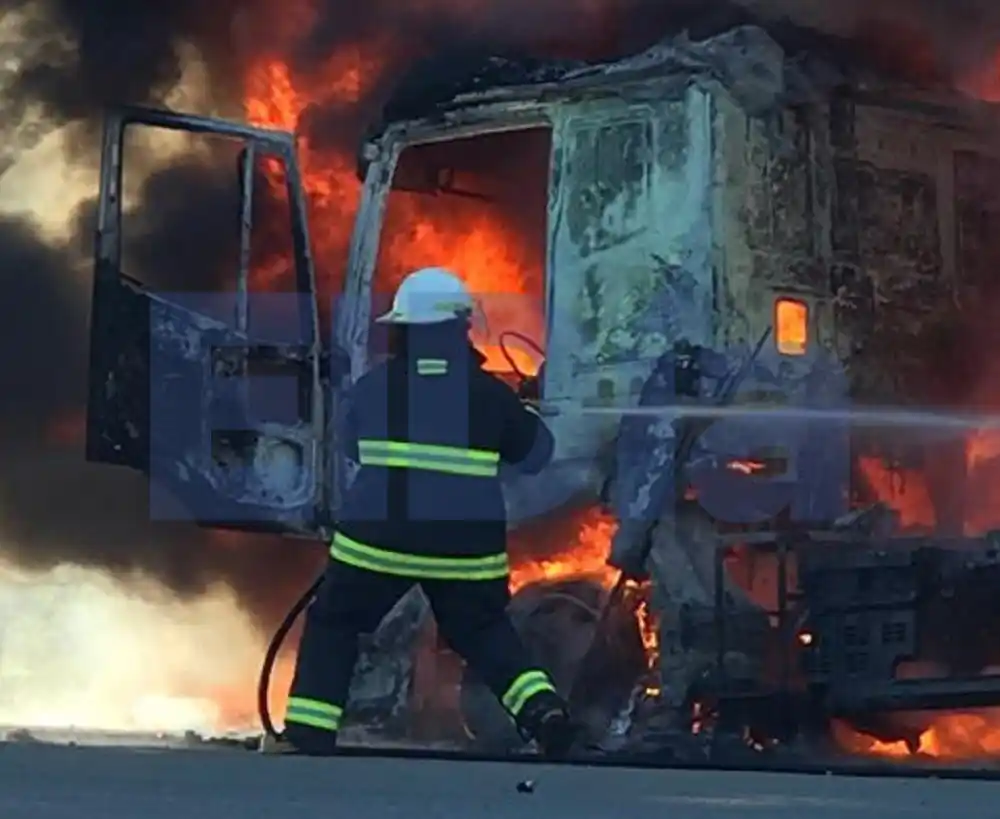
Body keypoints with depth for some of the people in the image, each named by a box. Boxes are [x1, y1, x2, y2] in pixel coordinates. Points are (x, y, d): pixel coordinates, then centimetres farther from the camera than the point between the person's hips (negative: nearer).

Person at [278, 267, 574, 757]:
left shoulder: (373, 386, 0)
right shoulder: (488, 393, -1)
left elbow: (351, 447, 18)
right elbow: (535, 454, 10)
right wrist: (525, 414, 30)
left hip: (378, 538, -1)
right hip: (465, 546, 1)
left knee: (333, 624, 16)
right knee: (484, 633, 21)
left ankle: (308, 732, 7)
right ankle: (541, 708, 1)